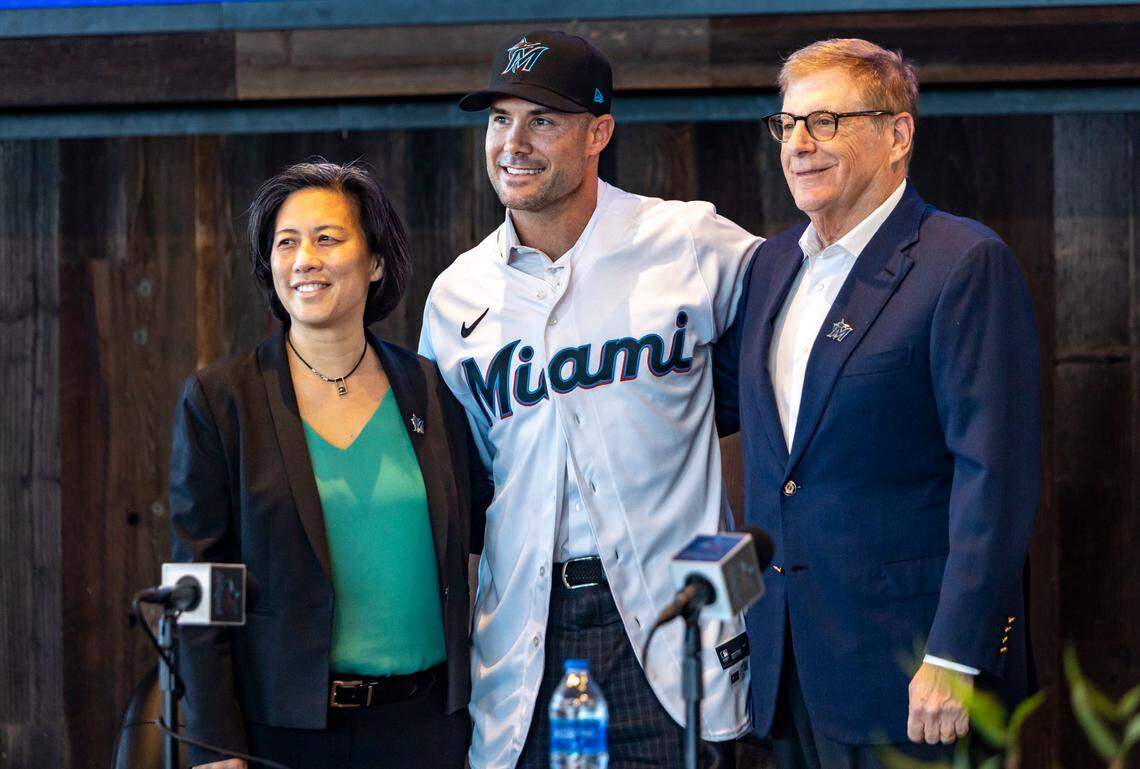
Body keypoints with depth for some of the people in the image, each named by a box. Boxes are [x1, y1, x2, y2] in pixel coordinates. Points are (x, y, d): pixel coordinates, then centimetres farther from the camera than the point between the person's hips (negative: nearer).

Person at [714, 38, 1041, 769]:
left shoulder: (966, 263, -10)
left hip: (909, 658, -7)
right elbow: (719, 399, 26)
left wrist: (954, 658, -19)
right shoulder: (773, 264, 14)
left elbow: (996, 474, -15)